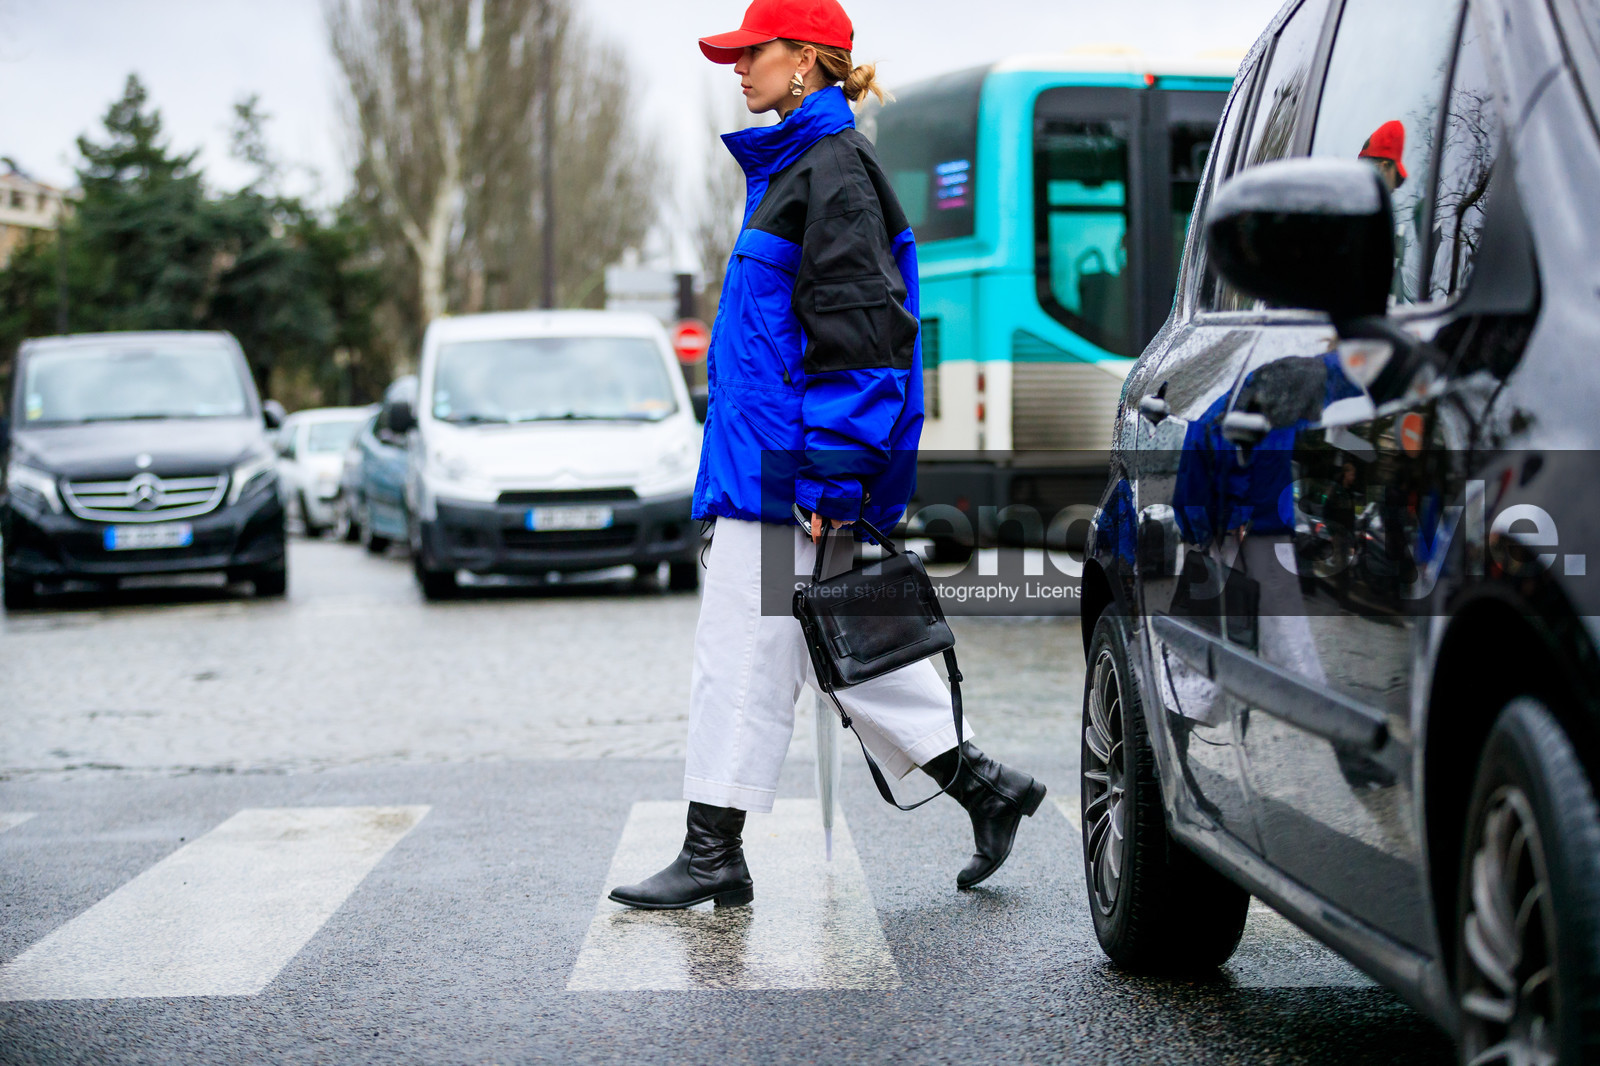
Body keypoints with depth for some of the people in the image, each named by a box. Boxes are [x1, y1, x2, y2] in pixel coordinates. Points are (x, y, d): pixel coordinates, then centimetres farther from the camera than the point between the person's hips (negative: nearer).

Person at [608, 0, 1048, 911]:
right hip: (771, 461, 10)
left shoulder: (832, 169, -13)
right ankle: (985, 785, 19)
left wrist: (828, 481, -22)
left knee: (745, 650, -5)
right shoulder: (793, 165, 19)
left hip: (789, 465, -10)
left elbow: (858, 332, -19)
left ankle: (714, 856, 1)